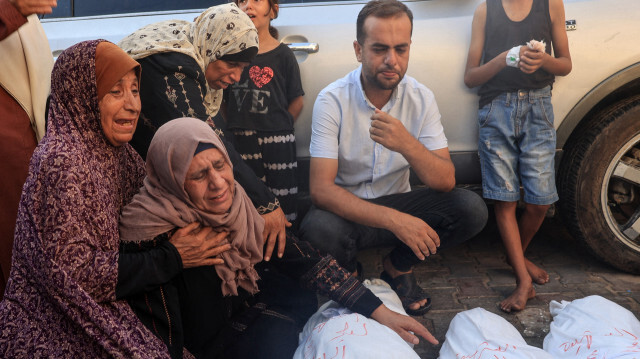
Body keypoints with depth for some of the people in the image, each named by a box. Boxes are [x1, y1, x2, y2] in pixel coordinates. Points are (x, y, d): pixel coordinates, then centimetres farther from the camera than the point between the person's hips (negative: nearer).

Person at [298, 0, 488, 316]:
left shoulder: (421, 98, -7)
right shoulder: (332, 100, -16)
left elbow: (445, 181, -13)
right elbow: (320, 189, -24)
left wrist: (407, 144, -34)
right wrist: (394, 220, -34)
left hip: (397, 203, 3)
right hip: (347, 210, -3)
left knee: (471, 208, -20)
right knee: (317, 229, -36)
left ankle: (397, 267, 6)